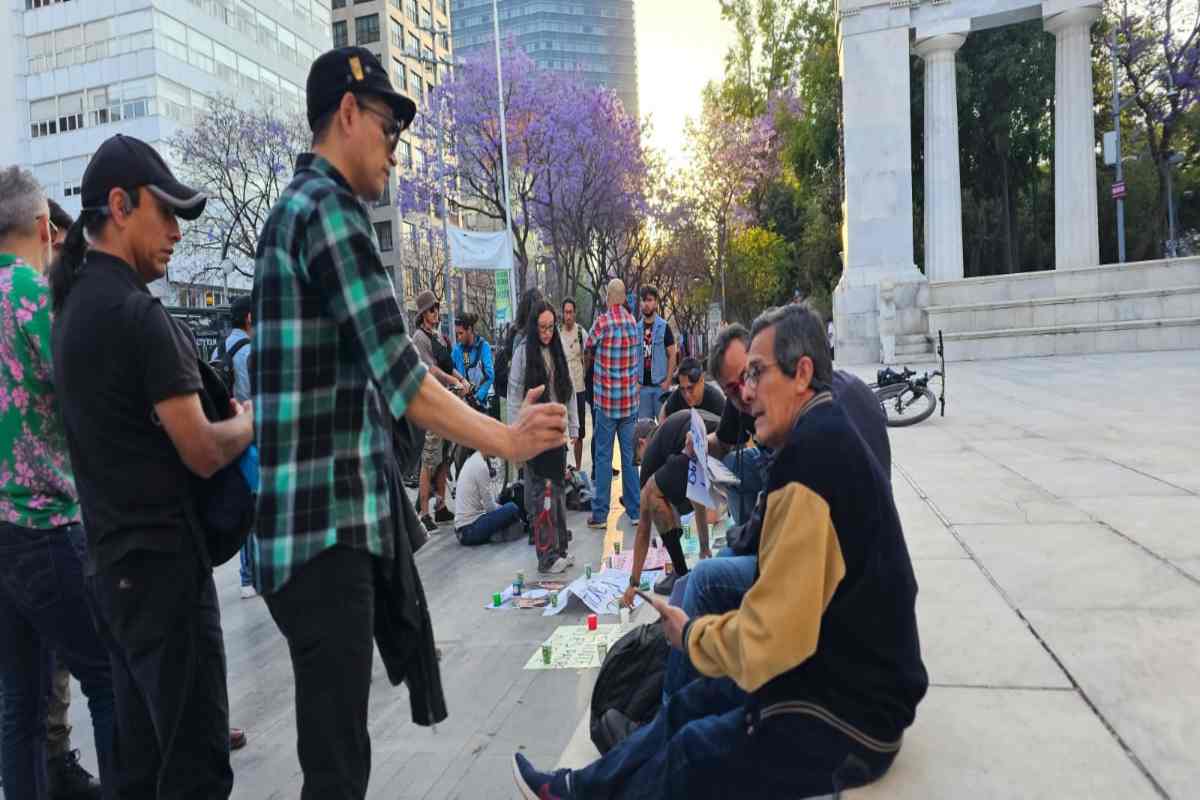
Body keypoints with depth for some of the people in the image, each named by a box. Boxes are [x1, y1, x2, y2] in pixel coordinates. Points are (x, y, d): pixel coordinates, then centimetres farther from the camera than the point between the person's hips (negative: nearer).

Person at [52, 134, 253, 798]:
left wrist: (219, 416, 11)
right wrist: (247, 422, 1)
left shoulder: (73, 305, 12)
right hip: (162, 564, -9)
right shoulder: (138, 313, -17)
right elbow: (204, 453, -18)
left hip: (111, 561, 9)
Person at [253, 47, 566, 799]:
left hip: (349, 508, 10)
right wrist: (507, 439, -11)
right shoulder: (330, 208, -14)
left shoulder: (299, 207, 19)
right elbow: (401, 380, -21)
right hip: (326, 523, -10)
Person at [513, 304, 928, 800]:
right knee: (693, 703, 16)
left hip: (841, 721, -9)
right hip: (847, 681, 9)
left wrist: (691, 635, -8)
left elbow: (769, 642, -26)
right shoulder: (830, 438, 7)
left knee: (690, 756, 6)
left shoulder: (811, 451, -26)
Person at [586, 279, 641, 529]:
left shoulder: (603, 322, -11)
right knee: (629, 455, 11)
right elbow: (638, 359, 10)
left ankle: (600, 514, 6)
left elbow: (588, 347, 4)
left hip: (606, 399, -4)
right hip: (630, 398, 4)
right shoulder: (634, 322, 3)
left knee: (603, 457, 2)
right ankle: (634, 509, 18)